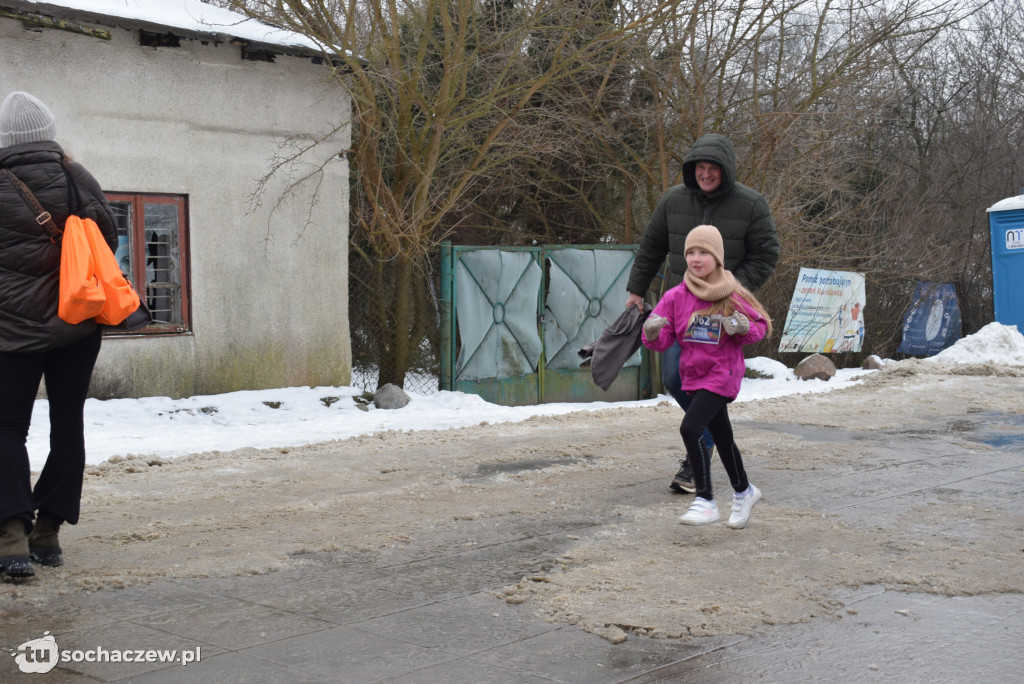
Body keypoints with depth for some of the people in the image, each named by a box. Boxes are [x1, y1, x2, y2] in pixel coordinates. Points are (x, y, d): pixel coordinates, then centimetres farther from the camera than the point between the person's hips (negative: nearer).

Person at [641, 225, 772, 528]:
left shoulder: (733, 296, -10)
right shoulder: (676, 296, -2)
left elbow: (761, 326, 1)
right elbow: (663, 339, -2)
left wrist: (743, 328, -19)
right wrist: (653, 332, -25)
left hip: (721, 374, -5)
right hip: (693, 376, 5)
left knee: (691, 428, -21)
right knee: (722, 438, 18)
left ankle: (705, 501, -12)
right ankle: (743, 492, 40)